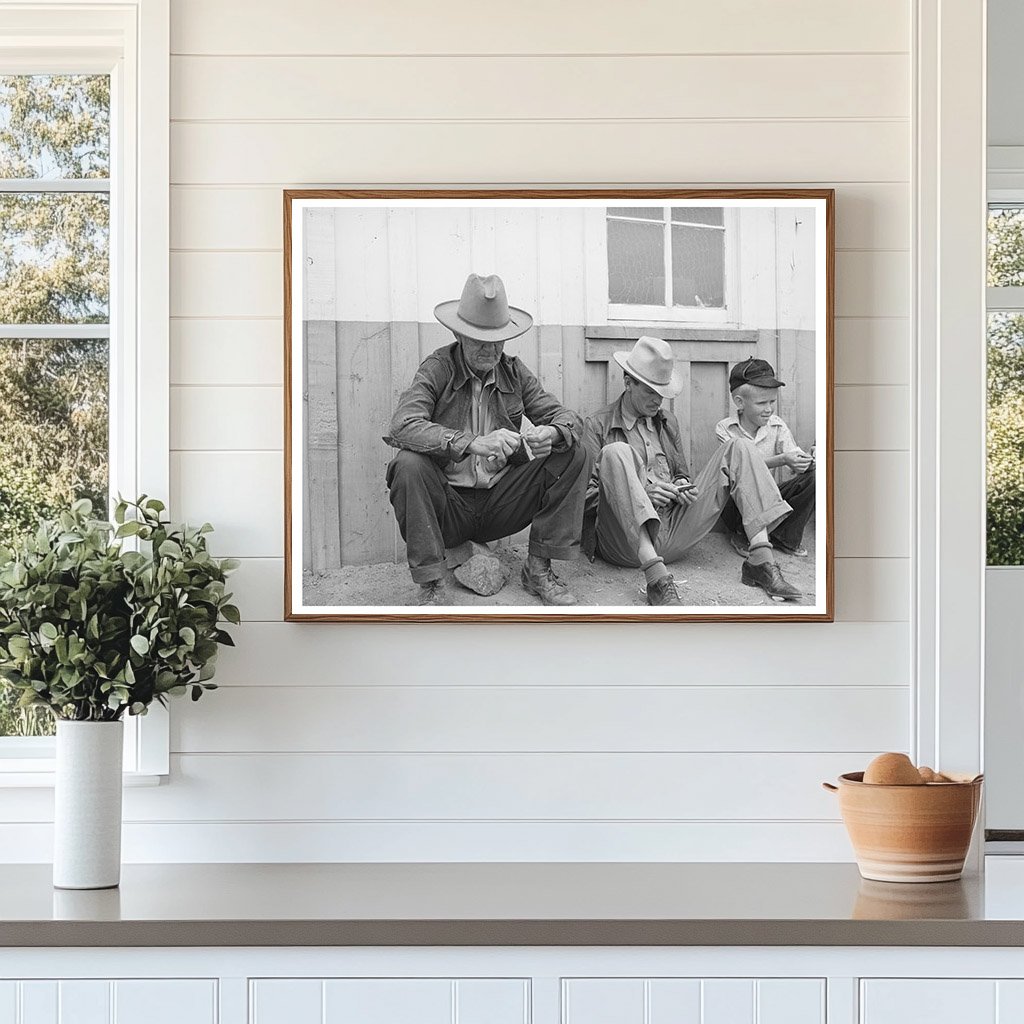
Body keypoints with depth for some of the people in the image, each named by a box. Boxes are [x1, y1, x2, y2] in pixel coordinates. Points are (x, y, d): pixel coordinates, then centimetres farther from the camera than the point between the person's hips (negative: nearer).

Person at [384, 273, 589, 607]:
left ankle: (538, 569, -6)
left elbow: (569, 418, 3)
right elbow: (403, 426, -24)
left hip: (501, 505, 4)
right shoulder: (437, 369, -7)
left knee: (573, 454, -9)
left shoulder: (514, 372, 7)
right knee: (409, 464, -32)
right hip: (450, 503, -4)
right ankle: (431, 586, -22)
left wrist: (551, 433, -24)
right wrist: (472, 444, -37)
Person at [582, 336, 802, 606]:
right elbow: (587, 494, -2)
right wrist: (639, 493, -15)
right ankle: (657, 579, -47)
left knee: (738, 448, -2)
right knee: (616, 453, -34)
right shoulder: (599, 426, 6)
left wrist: (683, 485, 4)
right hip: (627, 540, -5)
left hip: (672, 535, 5)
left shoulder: (668, 423, 25)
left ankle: (761, 561, -19)